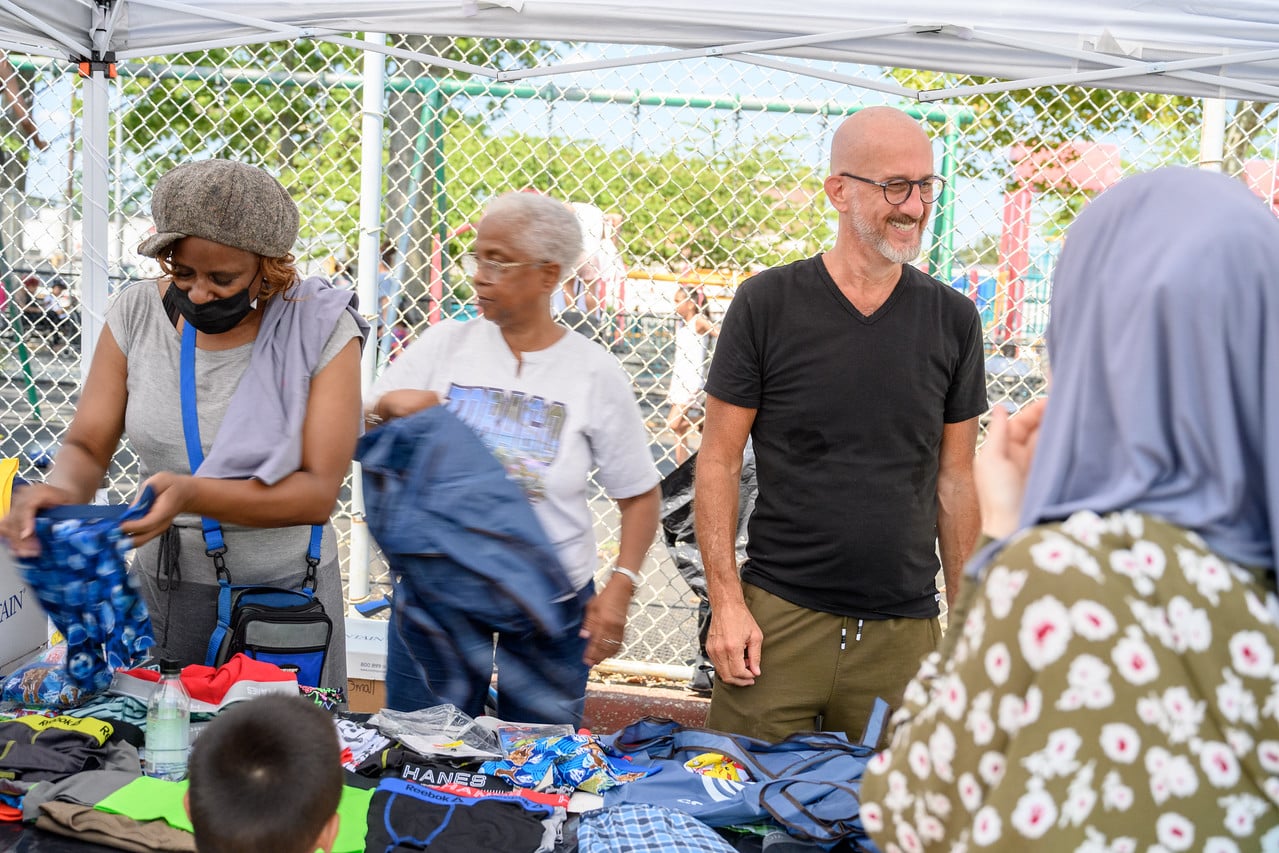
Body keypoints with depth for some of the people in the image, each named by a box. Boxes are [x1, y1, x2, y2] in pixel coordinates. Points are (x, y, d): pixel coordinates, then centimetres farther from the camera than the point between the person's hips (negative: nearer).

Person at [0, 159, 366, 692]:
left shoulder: (321, 330, -11)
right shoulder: (138, 313, -2)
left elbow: (318, 493, -16)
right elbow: (87, 446, 1)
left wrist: (192, 494, -29)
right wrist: (62, 489, -23)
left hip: (283, 594, -2)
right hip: (163, 591, 3)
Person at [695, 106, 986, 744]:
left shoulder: (954, 320, 5)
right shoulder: (767, 303, -3)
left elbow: (955, 479, 10)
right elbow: (718, 460, -1)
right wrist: (726, 602, -7)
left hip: (905, 631, 2)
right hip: (778, 618, -2)